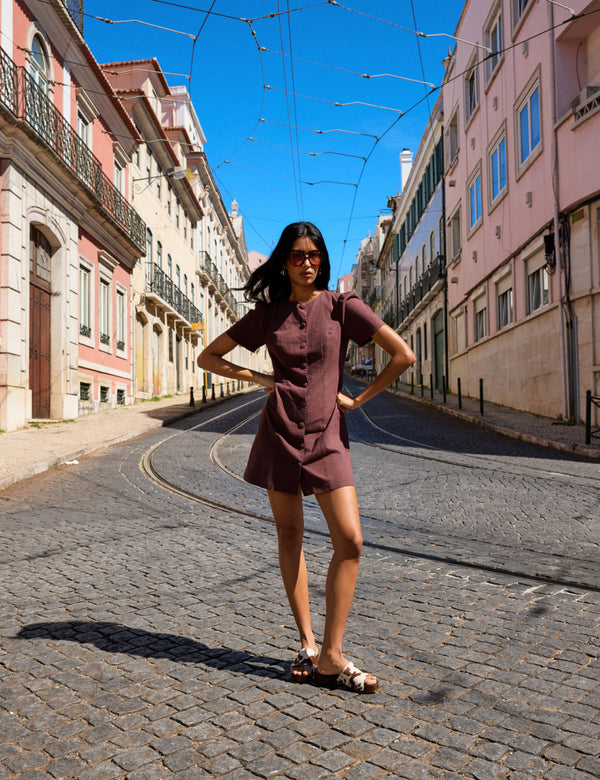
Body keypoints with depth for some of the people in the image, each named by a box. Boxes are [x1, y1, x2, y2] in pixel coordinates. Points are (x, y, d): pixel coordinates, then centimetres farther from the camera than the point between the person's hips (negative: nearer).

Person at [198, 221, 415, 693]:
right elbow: (208, 358, 12)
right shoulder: (267, 314, 6)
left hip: (326, 434, -1)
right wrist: (259, 379, 0)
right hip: (280, 431, 2)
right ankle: (307, 644, 20)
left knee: (350, 540, -11)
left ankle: (330, 655, 0)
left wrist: (357, 399, -3)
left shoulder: (341, 306, 0)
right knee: (290, 538, 7)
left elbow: (403, 356, -5)